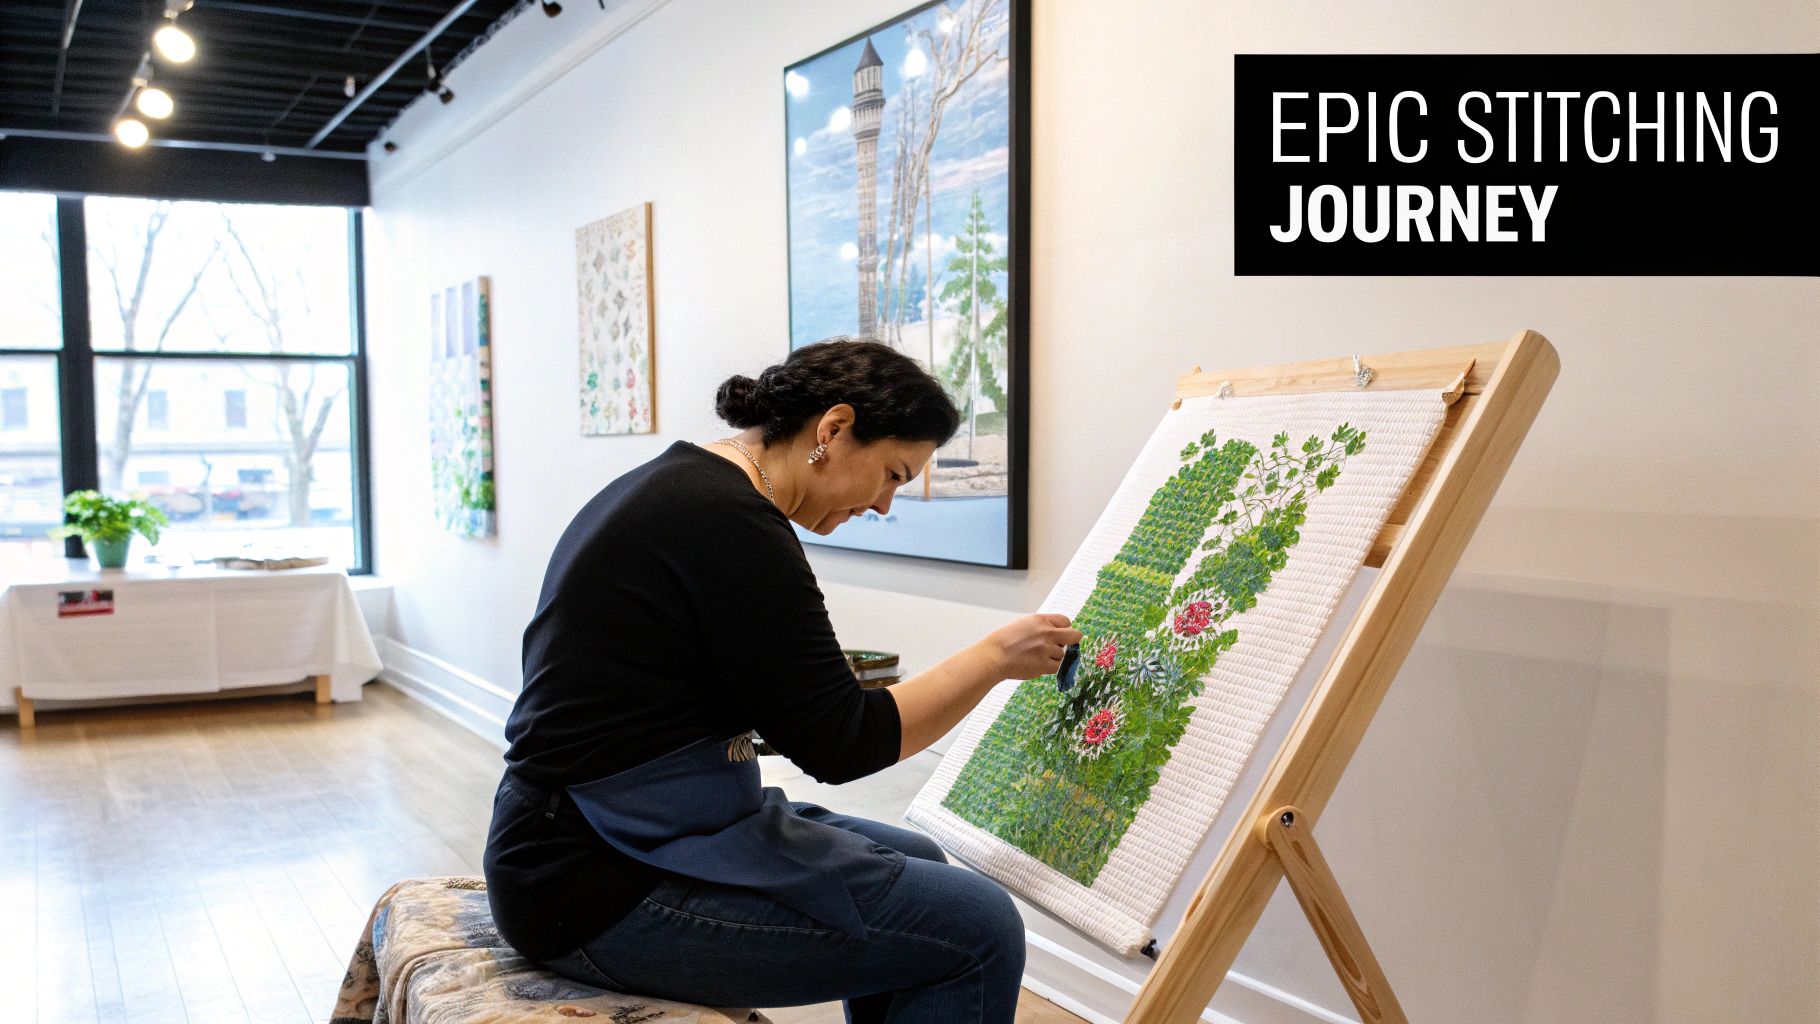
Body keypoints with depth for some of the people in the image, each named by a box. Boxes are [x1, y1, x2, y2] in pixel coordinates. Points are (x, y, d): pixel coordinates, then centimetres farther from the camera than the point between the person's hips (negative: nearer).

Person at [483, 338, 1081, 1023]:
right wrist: (996, 656, -5)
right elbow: (840, 744, -16)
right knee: (978, 928, -10)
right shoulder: (732, 520, -20)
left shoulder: (677, 483, 11)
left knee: (916, 864, 19)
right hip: (610, 894, -11)